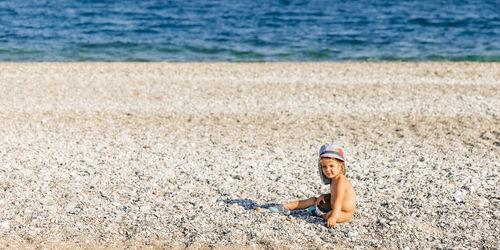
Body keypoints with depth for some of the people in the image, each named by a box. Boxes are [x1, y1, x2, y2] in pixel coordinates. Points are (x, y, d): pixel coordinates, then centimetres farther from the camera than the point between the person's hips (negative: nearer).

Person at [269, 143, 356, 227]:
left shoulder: (341, 181, -26)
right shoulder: (334, 179, 5)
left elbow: (338, 201, -37)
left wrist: (333, 217, -48)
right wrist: (324, 196, -2)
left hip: (346, 214, -10)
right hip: (333, 207, 10)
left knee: (330, 215, -40)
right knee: (313, 200, 12)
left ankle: (320, 214, -8)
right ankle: (285, 207, 15)